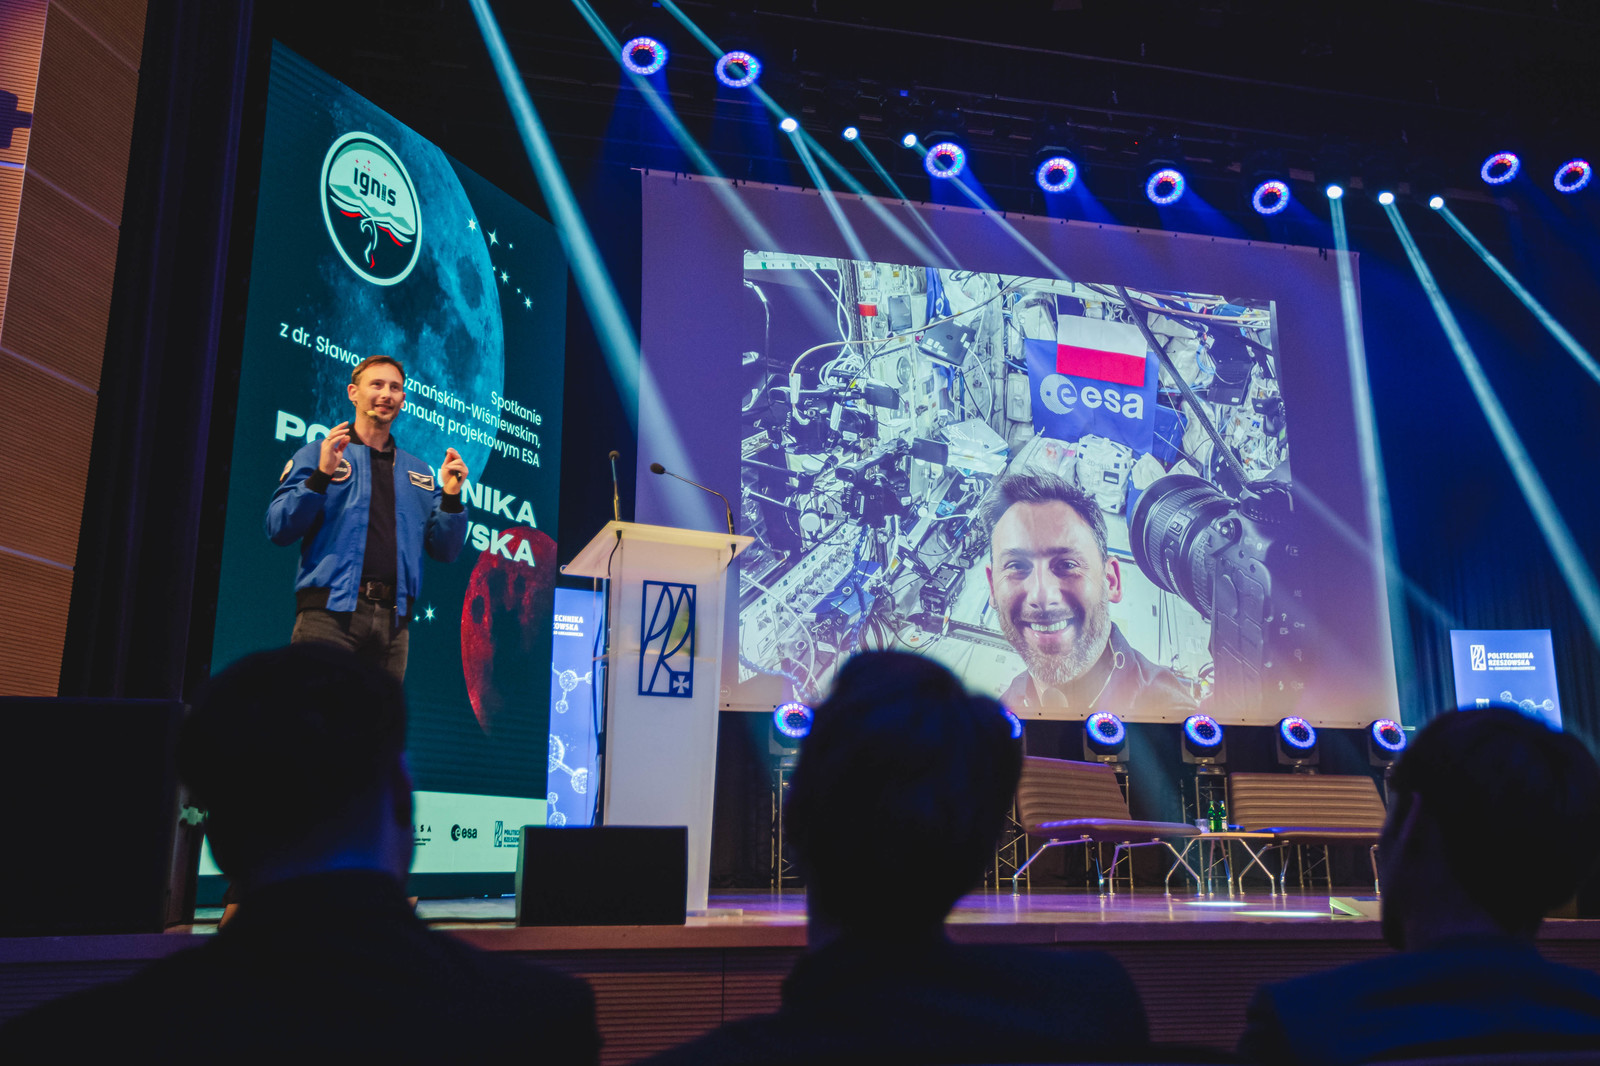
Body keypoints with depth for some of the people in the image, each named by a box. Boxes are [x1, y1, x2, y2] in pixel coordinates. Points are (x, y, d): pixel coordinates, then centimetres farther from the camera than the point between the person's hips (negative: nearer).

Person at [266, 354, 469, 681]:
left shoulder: (419, 472, 20)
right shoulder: (318, 453, 10)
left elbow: (445, 552, 15)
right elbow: (278, 530, 0)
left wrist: (451, 496, -1)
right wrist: (321, 475, -11)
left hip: (392, 618, 3)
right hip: (329, 613, -3)